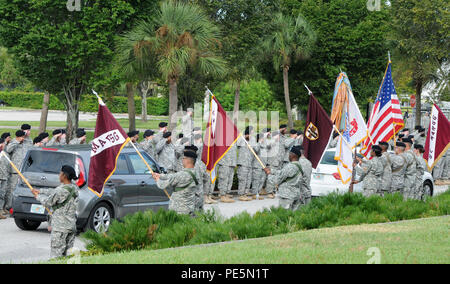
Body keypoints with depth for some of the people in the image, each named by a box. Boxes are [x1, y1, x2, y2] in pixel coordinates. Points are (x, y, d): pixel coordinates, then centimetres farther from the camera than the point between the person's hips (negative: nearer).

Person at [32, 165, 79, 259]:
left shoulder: (62, 190, -20)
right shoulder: (73, 187, 6)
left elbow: (48, 202, -8)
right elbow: (54, 192, 19)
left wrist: (38, 196, 10)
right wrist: (39, 191, 24)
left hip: (60, 227, -8)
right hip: (72, 225, 8)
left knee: (56, 255, -4)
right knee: (65, 253, 14)